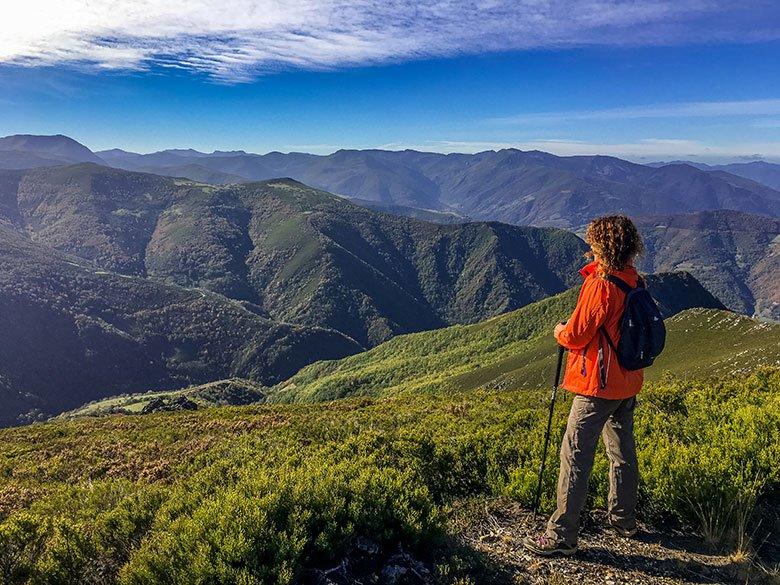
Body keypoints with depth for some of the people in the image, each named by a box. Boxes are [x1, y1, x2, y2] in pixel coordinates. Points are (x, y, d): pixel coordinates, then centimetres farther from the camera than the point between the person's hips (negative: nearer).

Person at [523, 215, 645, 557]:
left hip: (599, 386, -9)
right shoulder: (635, 282, 4)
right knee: (622, 452, 20)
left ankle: (562, 535, 1)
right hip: (628, 384, 9)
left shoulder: (601, 285, -21)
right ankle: (624, 520, 35)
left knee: (575, 455, -4)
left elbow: (576, 336, -18)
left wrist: (560, 332, 2)